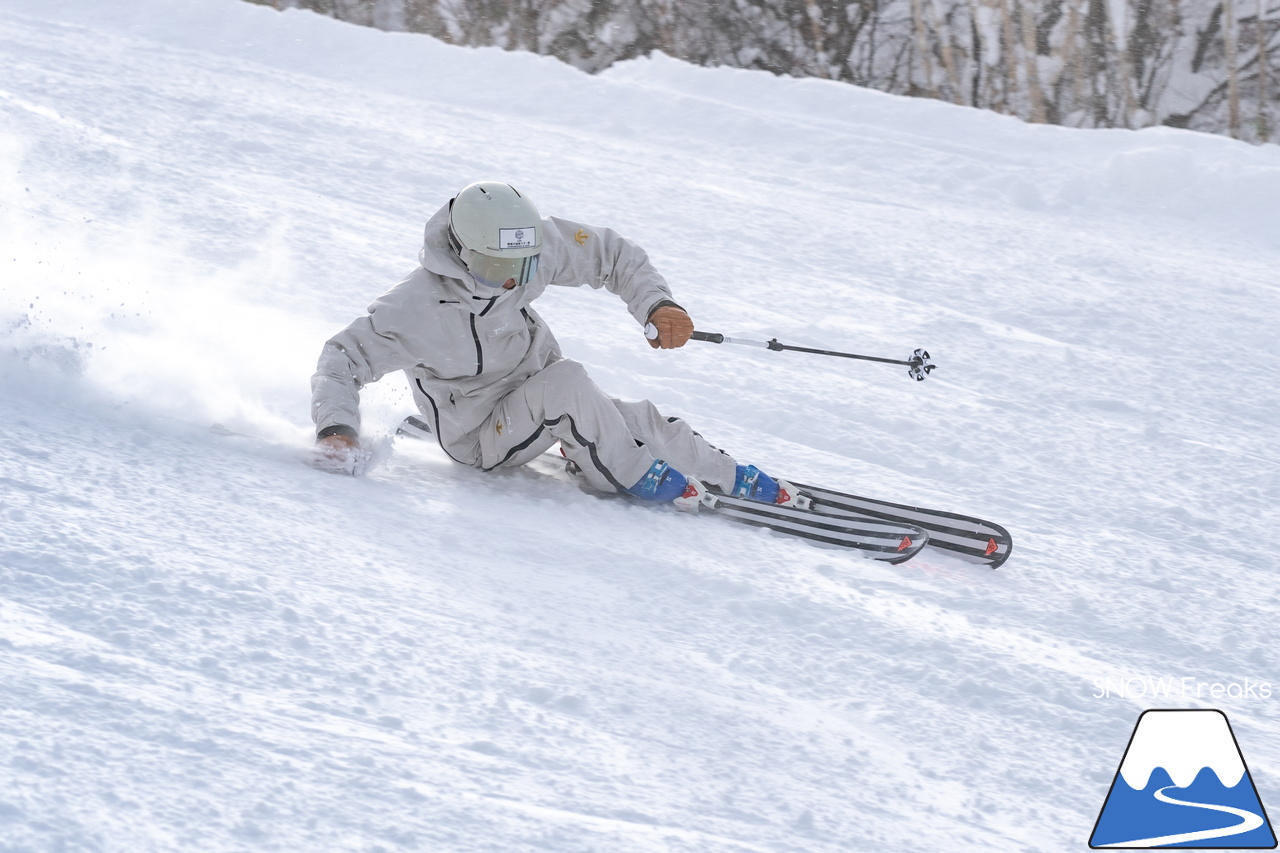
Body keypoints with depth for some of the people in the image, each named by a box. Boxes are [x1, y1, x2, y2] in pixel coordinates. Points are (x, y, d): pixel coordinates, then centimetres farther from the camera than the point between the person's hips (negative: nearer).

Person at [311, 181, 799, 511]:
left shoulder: (536, 244, -17)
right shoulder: (418, 308, -30)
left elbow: (613, 255, -4)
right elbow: (343, 359, -23)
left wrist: (656, 305, -20)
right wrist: (336, 429, -40)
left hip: (539, 402, 6)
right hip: (479, 438, -6)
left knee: (642, 423, -13)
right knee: (566, 380, -32)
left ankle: (729, 477, 11)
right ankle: (638, 479, -14)